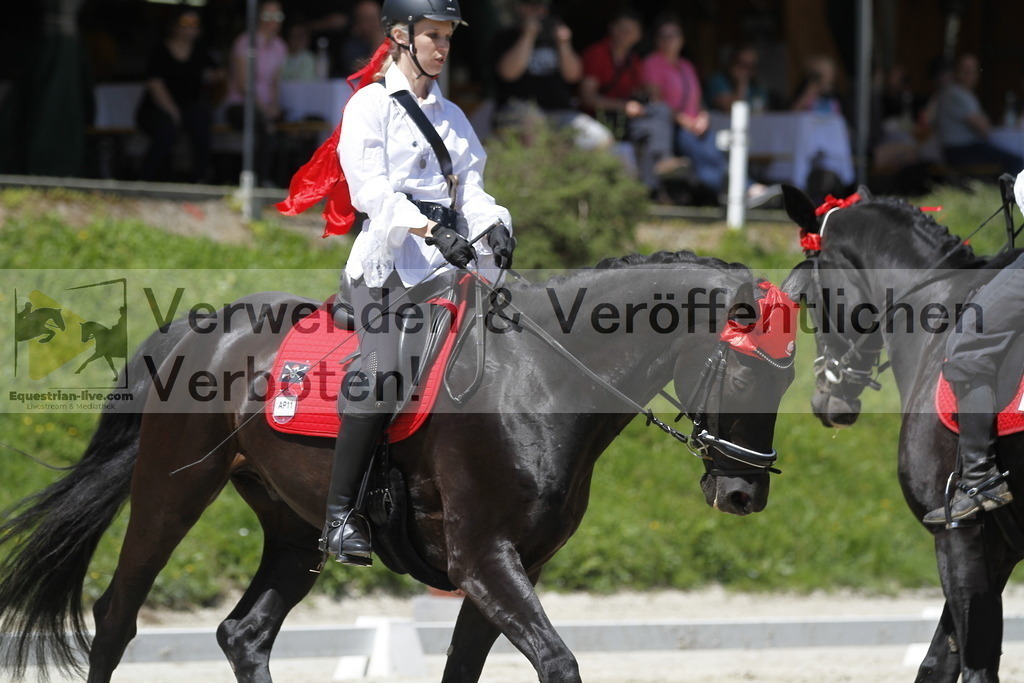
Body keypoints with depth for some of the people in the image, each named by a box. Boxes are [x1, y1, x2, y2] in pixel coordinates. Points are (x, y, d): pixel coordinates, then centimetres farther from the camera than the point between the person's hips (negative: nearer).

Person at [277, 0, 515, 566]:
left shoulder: (452, 117, 25)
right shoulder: (370, 105, 4)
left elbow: (470, 188, 16)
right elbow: (368, 186, -9)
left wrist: (492, 225, -7)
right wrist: (430, 228, -23)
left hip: (451, 254, 7)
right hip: (389, 254, -7)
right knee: (382, 370, -24)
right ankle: (340, 516, -24)